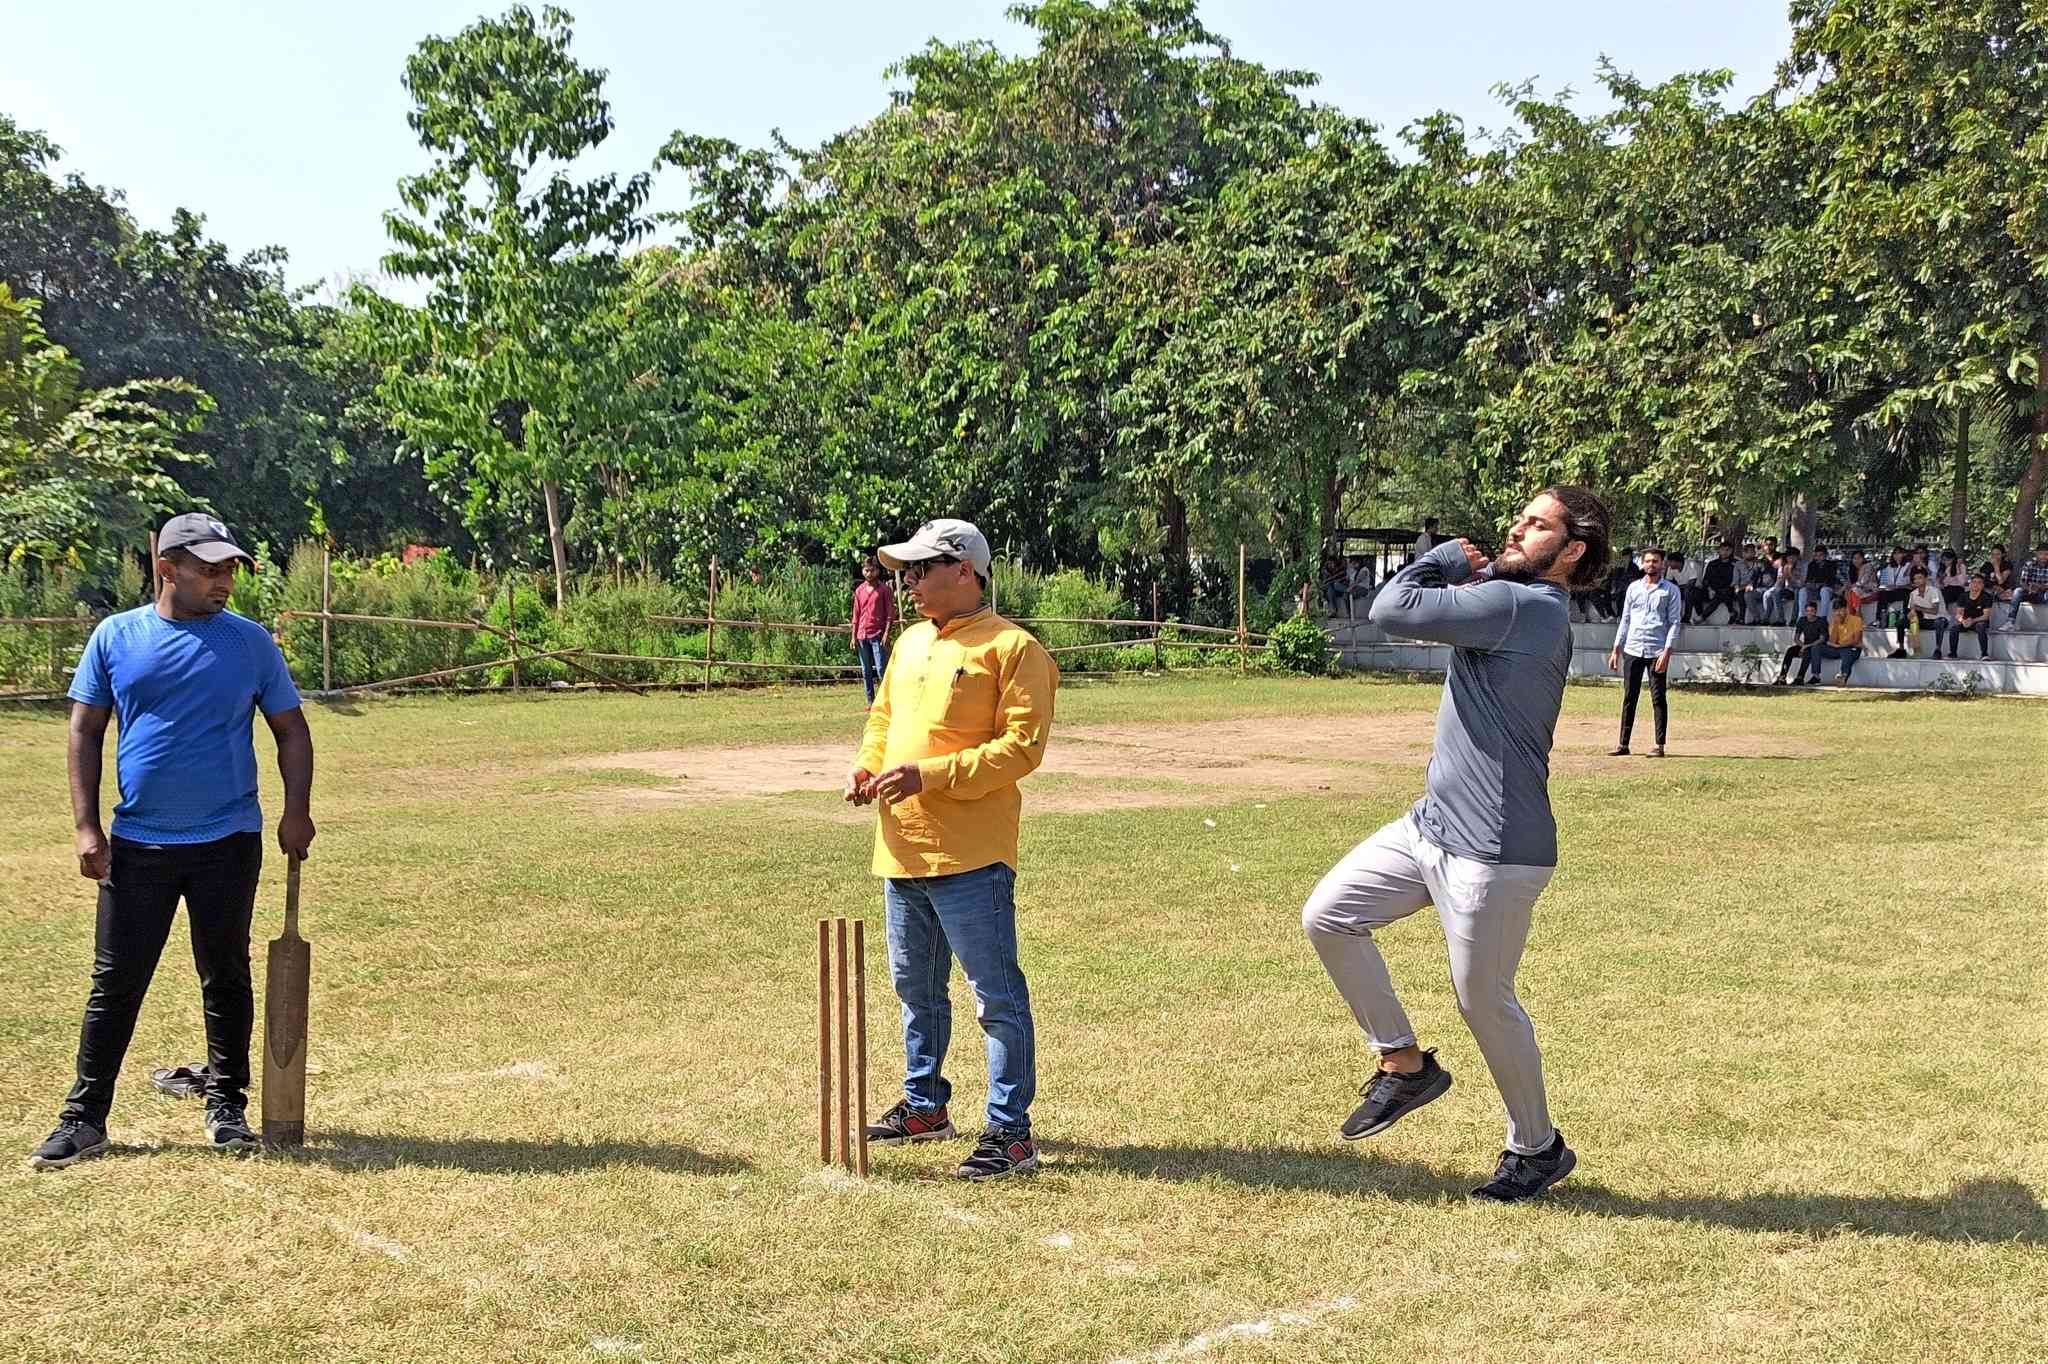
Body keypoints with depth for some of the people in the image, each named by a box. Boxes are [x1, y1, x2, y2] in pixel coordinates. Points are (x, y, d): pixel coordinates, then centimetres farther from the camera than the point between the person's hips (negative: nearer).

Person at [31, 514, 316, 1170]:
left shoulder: (251, 641, 2)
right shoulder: (115, 637, 2)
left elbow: (290, 729, 6)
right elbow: (84, 731, 4)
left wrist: (296, 810, -8)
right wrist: (86, 827, -4)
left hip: (228, 843, 0)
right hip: (136, 844, 0)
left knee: (226, 979, 10)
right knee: (115, 984, 4)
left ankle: (227, 1107, 22)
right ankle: (84, 1118, 11)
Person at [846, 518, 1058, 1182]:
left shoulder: (1011, 648, -10)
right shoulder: (911, 642, 16)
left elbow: (1022, 746, -17)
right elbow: (883, 717, 26)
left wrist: (930, 774, -22)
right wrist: (866, 764, 5)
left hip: (969, 856, -9)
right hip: (901, 850, 9)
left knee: (997, 995, -5)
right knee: (916, 984, 20)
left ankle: (1011, 1134, 2)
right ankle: (924, 1107, 36)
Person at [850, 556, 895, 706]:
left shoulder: (884, 589, -1)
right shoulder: (859, 591, 12)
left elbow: (890, 613, -3)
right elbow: (856, 615, 14)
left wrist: (886, 634, -12)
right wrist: (854, 636, 8)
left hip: (878, 635, -5)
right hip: (862, 636, 5)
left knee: (881, 669, -9)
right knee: (866, 671, 7)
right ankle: (870, 702, 12)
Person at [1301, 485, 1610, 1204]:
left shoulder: (1522, 606, -19)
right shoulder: (1512, 601, 12)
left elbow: (1391, 609, -20)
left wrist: (1449, 558, -4)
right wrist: (1474, 567, 6)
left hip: (1493, 853, -10)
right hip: (1432, 824, 10)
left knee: (1485, 1002, 4)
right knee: (1327, 915, 6)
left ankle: (1538, 1147, 26)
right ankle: (1405, 1063, 20)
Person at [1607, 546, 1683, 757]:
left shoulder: (1670, 590, 2)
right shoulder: (1633, 587, 13)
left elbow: (1674, 622, -3)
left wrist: (1667, 651, -14)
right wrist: (1616, 649, 10)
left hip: (1657, 651, -3)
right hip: (1632, 650, 4)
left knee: (1658, 698, -2)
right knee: (1629, 698, 4)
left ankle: (1659, 745, 2)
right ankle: (1623, 743, 8)